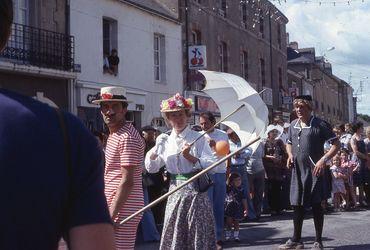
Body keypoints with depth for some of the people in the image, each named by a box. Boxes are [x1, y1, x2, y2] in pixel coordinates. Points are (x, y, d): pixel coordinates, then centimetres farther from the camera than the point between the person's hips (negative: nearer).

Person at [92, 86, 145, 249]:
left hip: (123, 208, -10)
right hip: (114, 207, 10)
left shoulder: (127, 137, -15)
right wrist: (110, 211, 17)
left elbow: (127, 181, -20)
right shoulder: (113, 135, 17)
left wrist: (111, 215, -20)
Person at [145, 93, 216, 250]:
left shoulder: (198, 138, -3)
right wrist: (156, 149, -8)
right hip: (175, 193, 3)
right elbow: (151, 168, 8)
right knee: (174, 235, 6)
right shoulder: (165, 141, 8)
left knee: (198, 235, 1)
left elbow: (211, 164, -10)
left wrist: (190, 157, -21)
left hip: (196, 192, -3)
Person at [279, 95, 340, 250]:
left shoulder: (319, 125, -8)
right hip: (297, 171, 5)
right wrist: (290, 155, 5)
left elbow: (336, 144, -7)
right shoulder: (293, 125, 9)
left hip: (314, 171, -5)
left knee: (316, 205, 2)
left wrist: (323, 159, -19)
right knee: (297, 205, 10)